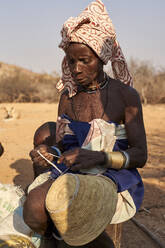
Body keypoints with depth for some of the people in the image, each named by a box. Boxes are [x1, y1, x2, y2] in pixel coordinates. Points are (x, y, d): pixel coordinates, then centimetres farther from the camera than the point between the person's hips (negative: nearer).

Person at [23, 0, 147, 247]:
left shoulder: (126, 95, -6)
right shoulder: (68, 97, 9)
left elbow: (140, 156, -9)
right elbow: (62, 145, 12)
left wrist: (98, 157, -27)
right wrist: (46, 152, -13)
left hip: (116, 178, -4)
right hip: (72, 174, 4)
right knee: (34, 208, -28)